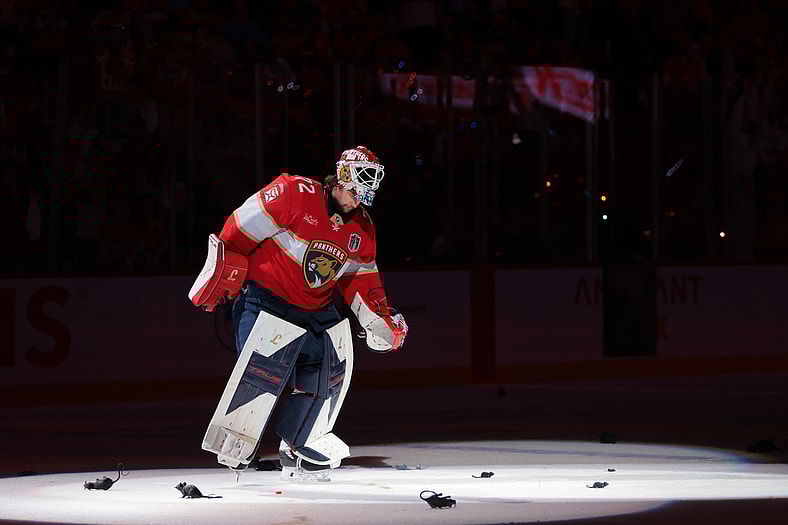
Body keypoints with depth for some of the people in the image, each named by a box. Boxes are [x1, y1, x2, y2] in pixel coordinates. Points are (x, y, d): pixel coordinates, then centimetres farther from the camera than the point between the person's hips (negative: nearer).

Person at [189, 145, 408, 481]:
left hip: (317, 309, 8)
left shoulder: (362, 229, 7)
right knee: (265, 369, -20)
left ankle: (299, 450, 23)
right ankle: (231, 449, -13)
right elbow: (243, 229, -14)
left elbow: (361, 278, 17)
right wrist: (226, 274, -16)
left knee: (329, 372, 7)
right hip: (265, 298, -8)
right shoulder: (295, 193, -16)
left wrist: (381, 318, 7)